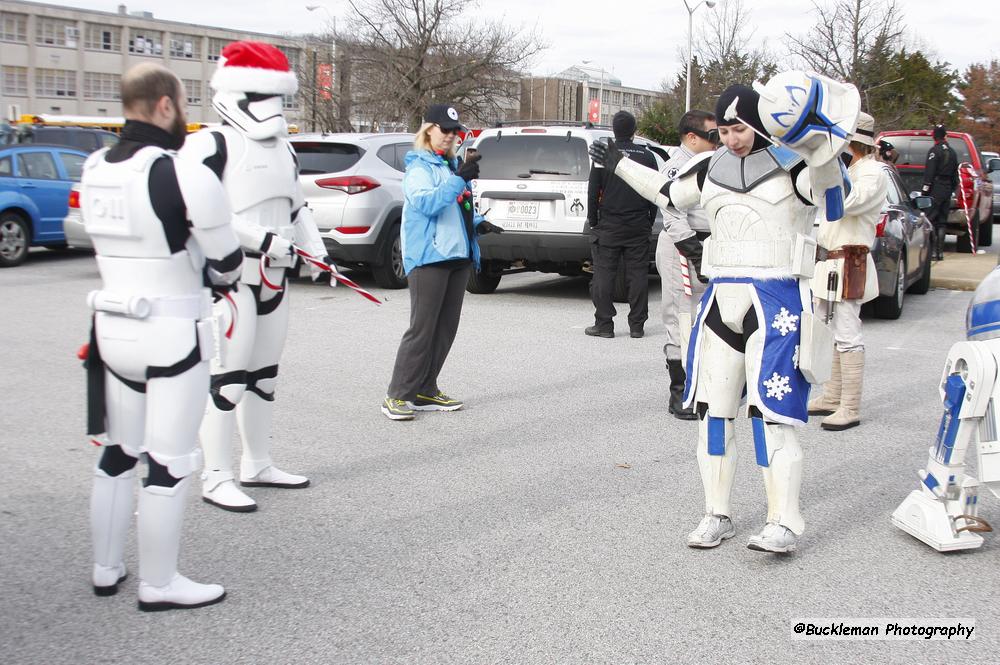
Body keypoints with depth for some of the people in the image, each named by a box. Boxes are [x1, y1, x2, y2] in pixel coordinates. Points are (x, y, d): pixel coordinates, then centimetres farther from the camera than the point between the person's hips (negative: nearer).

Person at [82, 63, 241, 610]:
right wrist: (222, 280, 12)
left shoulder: (94, 171, 3)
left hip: (113, 328, 7)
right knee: (169, 464, 5)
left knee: (117, 454, 19)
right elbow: (226, 261, -11)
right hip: (172, 334, -7)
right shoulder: (185, 176, -18)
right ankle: (158, 585, 15)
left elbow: (125, 241, 9)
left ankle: (106, 570, 31)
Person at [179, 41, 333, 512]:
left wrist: (317, 251, 9)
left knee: (264, 376, 16)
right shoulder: (211, 146, -13)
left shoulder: (283, 151, 16)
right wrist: (260, 239, -25)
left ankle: (256, 465, 28)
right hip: (228, 278, -9)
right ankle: (216, 480, 1)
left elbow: (296, 207, 23)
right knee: (228, 378, -8)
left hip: (272, 278, 9)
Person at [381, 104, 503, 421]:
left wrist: (478, 223, 8)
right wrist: (459, 178, -30)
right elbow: (426, 202, -24)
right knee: (422, 328, -9)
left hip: (459, 255, 9)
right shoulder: (419, 167, -7)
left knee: (446, 327, 9)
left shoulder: (452, 164, 19)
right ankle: (397, 396, -4)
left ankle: (425, 391, 17)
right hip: (428, 257, -9)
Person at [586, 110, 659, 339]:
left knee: (604, 274, 1)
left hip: (609, 226, -2)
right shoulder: (647, 157, 5)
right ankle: (637, 325, 7)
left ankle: (604, 324, 1)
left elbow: (593, 192, -2)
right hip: (639, 226, 2)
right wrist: (650, 221, 16)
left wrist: (593, 221, 7)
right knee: (638, 274, 5)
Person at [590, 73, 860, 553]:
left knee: (771, 410, -11)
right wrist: (619, 166, 34)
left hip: (776, 300, -6)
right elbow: (668, 192, 29)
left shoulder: (797, 162, -3)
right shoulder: (713, 168, 14)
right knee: (712, 409, 6)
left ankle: (784, 524, -3)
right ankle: (718, 515, 16)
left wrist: (812, 125, -40)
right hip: (721, 298, 6)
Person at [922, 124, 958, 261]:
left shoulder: (934, 151, -8)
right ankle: (940, 251, 11)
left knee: (930, 220, -8)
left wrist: (925, 188, -15)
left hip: (936, 189, -7)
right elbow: (955, 173, 21)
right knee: (942, 221, 11)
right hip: (947, 190, 7)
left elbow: (929, 172, -16)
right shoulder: (952, 152, 16)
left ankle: (934, 251, -16)